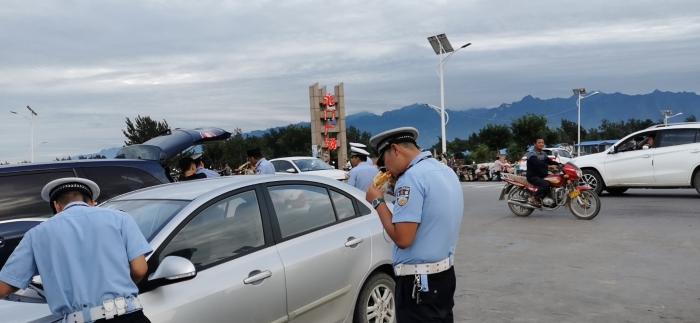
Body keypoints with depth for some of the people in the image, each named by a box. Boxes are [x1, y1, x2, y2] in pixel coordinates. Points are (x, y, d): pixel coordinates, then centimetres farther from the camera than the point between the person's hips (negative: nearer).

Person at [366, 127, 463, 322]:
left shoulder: (411, 177, -19)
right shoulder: (447, 172, 8)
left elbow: (402, 238, -23)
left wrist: (378, 201, -10)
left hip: (419, 279, -9)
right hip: (445, 272, 9)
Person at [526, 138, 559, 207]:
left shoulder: (543, 154, 18)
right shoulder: (531, 153, -12)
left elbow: (550, 161, 11)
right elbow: (537, 162, -29)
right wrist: (549, 166, -42)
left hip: (542, 175, 9)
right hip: (533, 176, -9)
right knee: (545, 184, -32)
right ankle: (534, 198, -16)